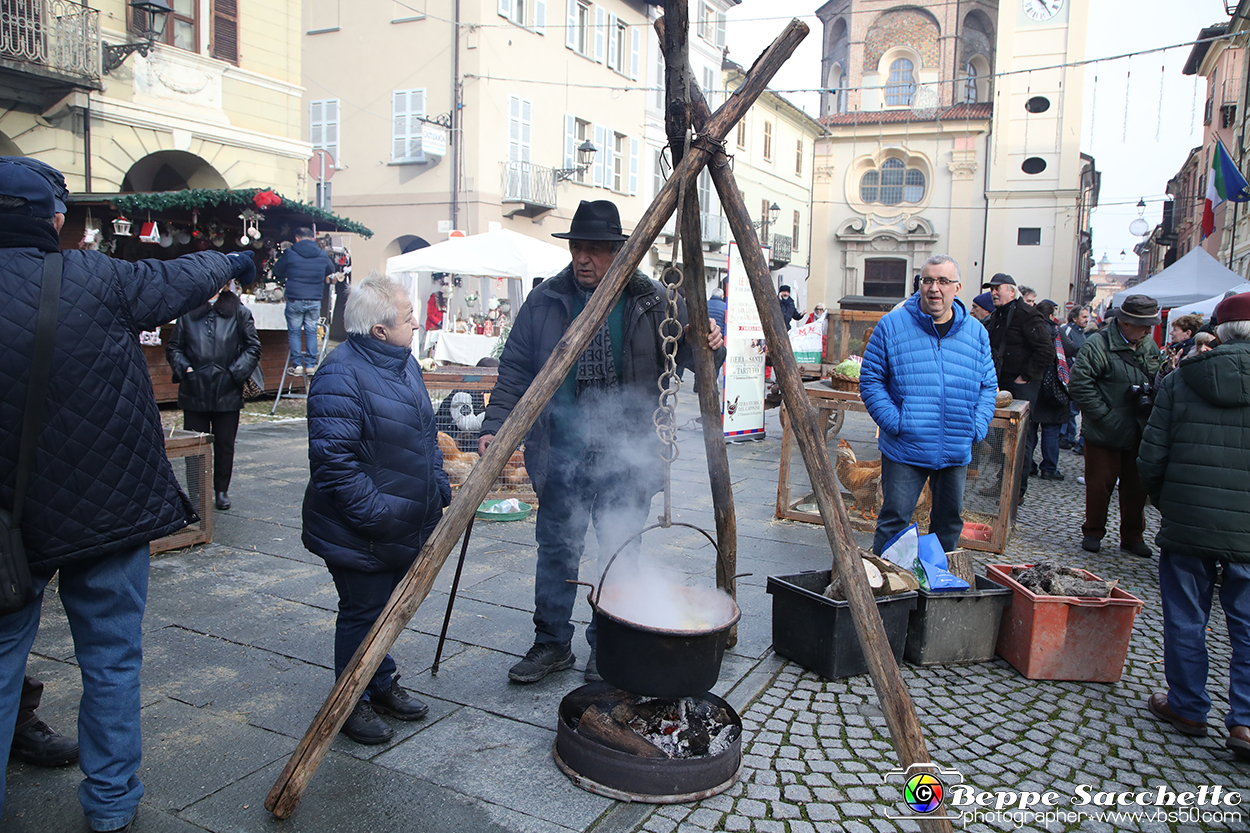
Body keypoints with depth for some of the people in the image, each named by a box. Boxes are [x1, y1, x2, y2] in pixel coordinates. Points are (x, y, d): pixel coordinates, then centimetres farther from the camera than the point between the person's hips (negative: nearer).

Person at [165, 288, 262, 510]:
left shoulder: (239, 312, 1)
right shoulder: (187, 313, 4)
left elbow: (253, 347, 2)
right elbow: (173, 348, 10)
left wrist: (235, 373, -7)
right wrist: (184, 369, -6)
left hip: (227, 394, -1)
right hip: (194, 391, 1)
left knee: (225, 444, 9)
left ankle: (222, 490, 23)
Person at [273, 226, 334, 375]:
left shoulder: (290, 253, -5)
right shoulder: (322, 254, 1)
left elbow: (277, 271, 9)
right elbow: (330, 271, 18)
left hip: (294, 300, -2)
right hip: (315, 300, 2)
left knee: (294, 332, 8)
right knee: (311, 332, 10)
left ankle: (297, 365, 7)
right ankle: (310, 365, 10)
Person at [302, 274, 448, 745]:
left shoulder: (404, 363, 9)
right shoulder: (341, 376, -22)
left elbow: (425, 436, 19)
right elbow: (333, 458, -26)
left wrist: (440, 490, 14)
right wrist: (373, 513, -25)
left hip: (408, 525, 9)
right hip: (361, 534, -9)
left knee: (389, 606, 21)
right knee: (362, 613, 6)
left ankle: (382, 684, 39)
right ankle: (354, 703, 25)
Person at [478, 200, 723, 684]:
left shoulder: (653, 302, 0)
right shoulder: (544, 301, 2)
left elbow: (687, 357, 7)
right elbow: (515, 370, 2)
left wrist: (704, 344, -16)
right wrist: (494, 426, -9)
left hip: (627, 456, -1)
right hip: (561, 454, 1)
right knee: (556, 550, 9)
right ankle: (551, 644, 25)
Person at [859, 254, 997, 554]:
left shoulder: (976, 333, 6)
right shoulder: (892, 326, -4)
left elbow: (988, 386, 12)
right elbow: (870, 380, -3)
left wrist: (977, 428, -2)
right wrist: (895, 422, -14)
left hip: (957, 452, 4)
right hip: (904, 449, -4)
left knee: (949, 519, 16)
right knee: (894, 519, -3)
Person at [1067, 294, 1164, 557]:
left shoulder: (1150, 346, 9)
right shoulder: (1099, 345, -13)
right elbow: (1079, 384, -17)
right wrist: (1104, 414, -19)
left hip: (1139, 433, 6)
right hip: (1105, 434, -6)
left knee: (1137, 486, 12)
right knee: (1100, 484, 2)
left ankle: (1132, 536, 25)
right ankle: (1093, 532, 19)